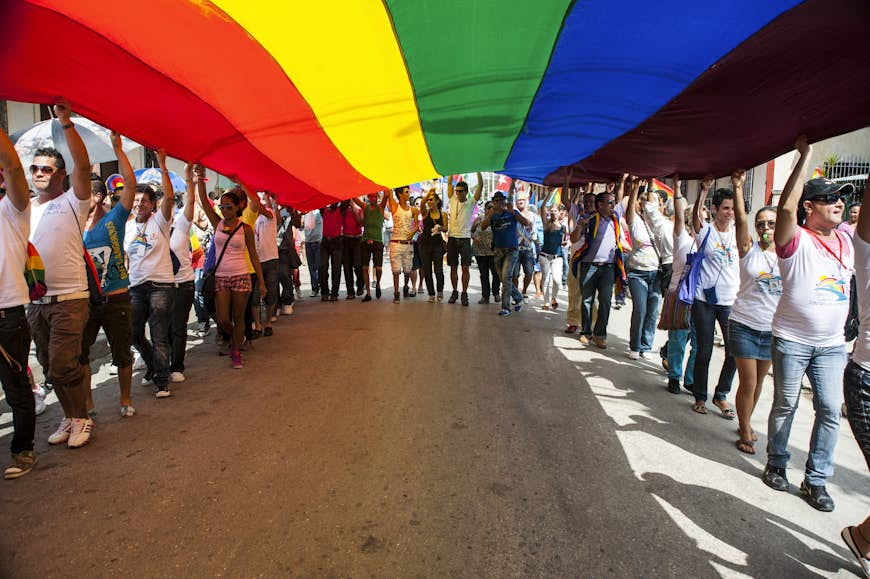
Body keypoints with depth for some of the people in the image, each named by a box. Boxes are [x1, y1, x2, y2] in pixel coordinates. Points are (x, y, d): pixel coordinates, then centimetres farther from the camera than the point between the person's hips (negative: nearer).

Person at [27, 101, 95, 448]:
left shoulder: (72, 203, -2)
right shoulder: (25, 210, 16)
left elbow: (83, 165, -17)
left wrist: (66, 123, -21)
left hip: (69, 298, -6)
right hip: (34, 301, 7)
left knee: (62, 367, -9)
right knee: (50, 368, 12)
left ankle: (81, 419, 9)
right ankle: (70, 417, 26)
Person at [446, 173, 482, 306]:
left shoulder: (471, 203, 1)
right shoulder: (453, 200, 10)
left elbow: (480, 186, -5)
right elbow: (449, 183, 12)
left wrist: (478, 170, -9)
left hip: (465, 239, -3)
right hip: (452, 238, 3)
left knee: (465, 268, -4)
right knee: (453, 267, 8)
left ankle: (464, 293, 3)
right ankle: (455, 291, 19)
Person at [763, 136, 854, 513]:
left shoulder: (848, 241, 10)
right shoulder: (796, 240, -10)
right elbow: (786, 207, -27)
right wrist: (805, 155, -23)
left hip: (832, 344, 5)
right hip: (792, 339, -5)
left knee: (830, 411, 5)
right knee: (785, 405, 7)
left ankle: (816, 479, 17)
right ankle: (776, 464, 25)